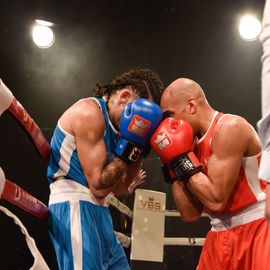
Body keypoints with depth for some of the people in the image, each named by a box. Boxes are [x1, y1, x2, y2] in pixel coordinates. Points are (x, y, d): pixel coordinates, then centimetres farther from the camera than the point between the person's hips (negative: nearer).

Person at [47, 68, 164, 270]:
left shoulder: (113, 124, 15)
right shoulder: (89, 112, -12)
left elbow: (119, 188, 14)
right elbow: (98, 186, -17)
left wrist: (140, 148, 7)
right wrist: (129, 146, -15)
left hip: (97, 209, 10)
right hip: (73, 206, -10)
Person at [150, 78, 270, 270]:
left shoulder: (230, 127, -14)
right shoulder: (195, 145, 8)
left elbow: (216, 200, -20)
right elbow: (191, 214, 6)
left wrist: (181, 158, -13)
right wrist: (172, 164, 2)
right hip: (221, 238, 8)